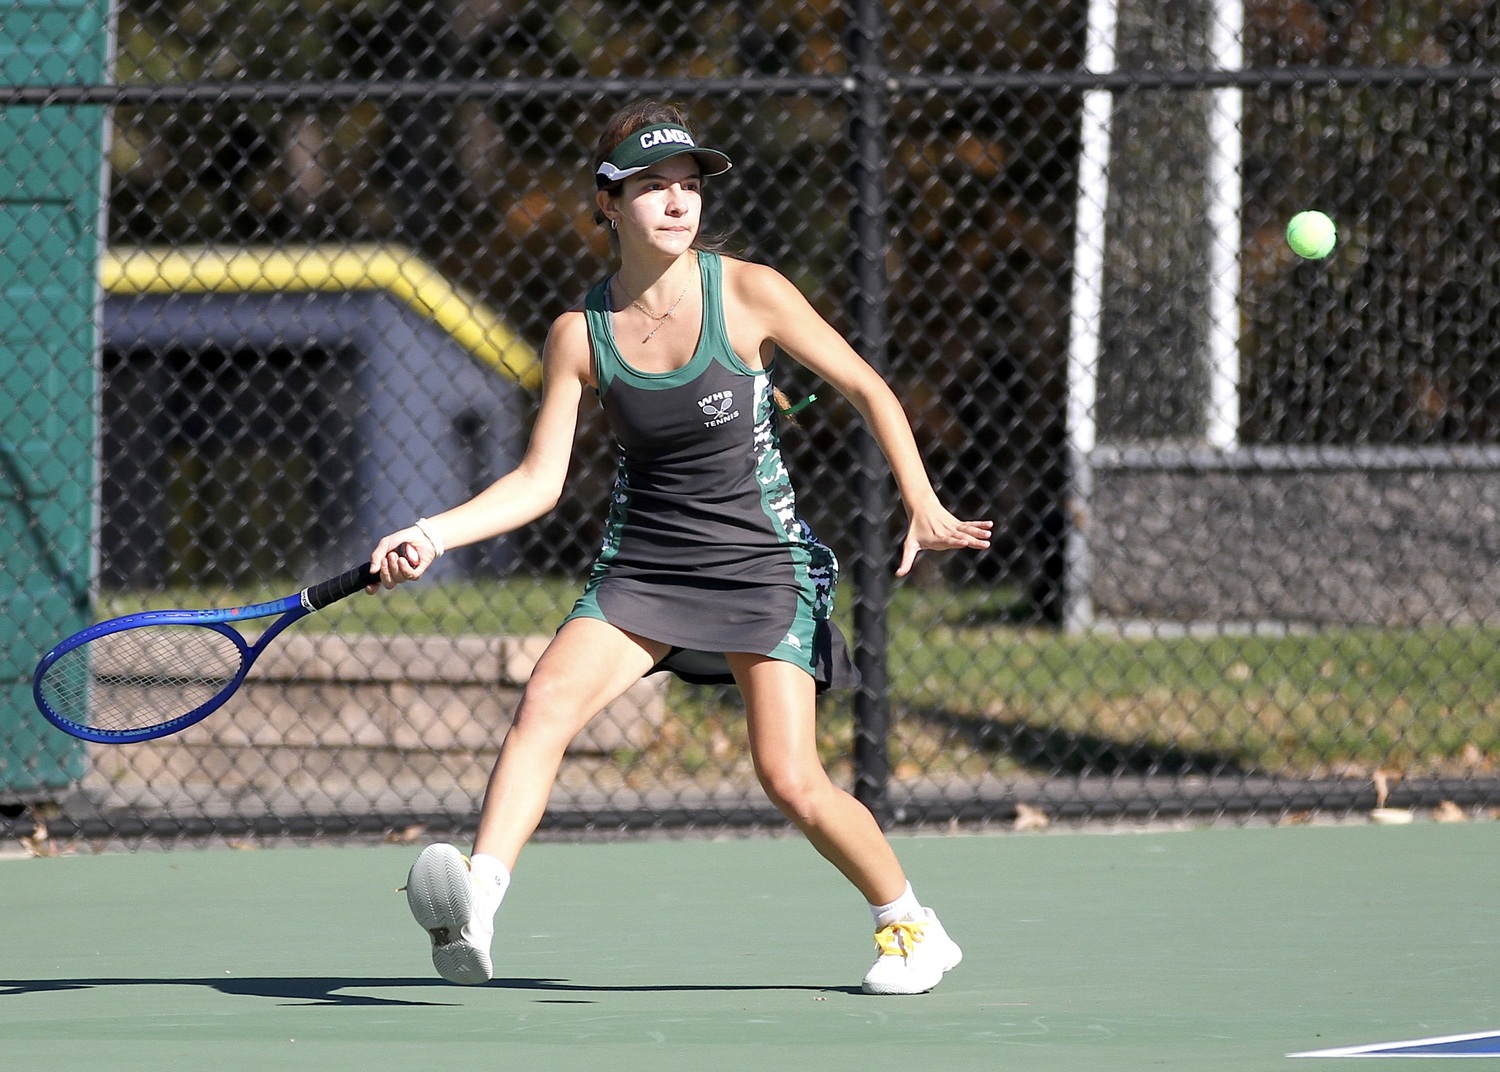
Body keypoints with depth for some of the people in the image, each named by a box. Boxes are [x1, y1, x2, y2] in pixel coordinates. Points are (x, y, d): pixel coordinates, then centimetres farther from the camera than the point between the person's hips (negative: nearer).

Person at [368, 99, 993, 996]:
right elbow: (540, 482, -1)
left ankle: (911, 924, 15)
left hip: (760, 563, -2)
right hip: (642, 567, 2)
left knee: (793, 783, -10)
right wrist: (435, 534, -15)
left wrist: (922, 507, -8)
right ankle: (474, 910, -36)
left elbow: (869, 391, 1)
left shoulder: (748, 293, -9)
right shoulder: (581, 334, -2)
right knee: (546, 702, -24)